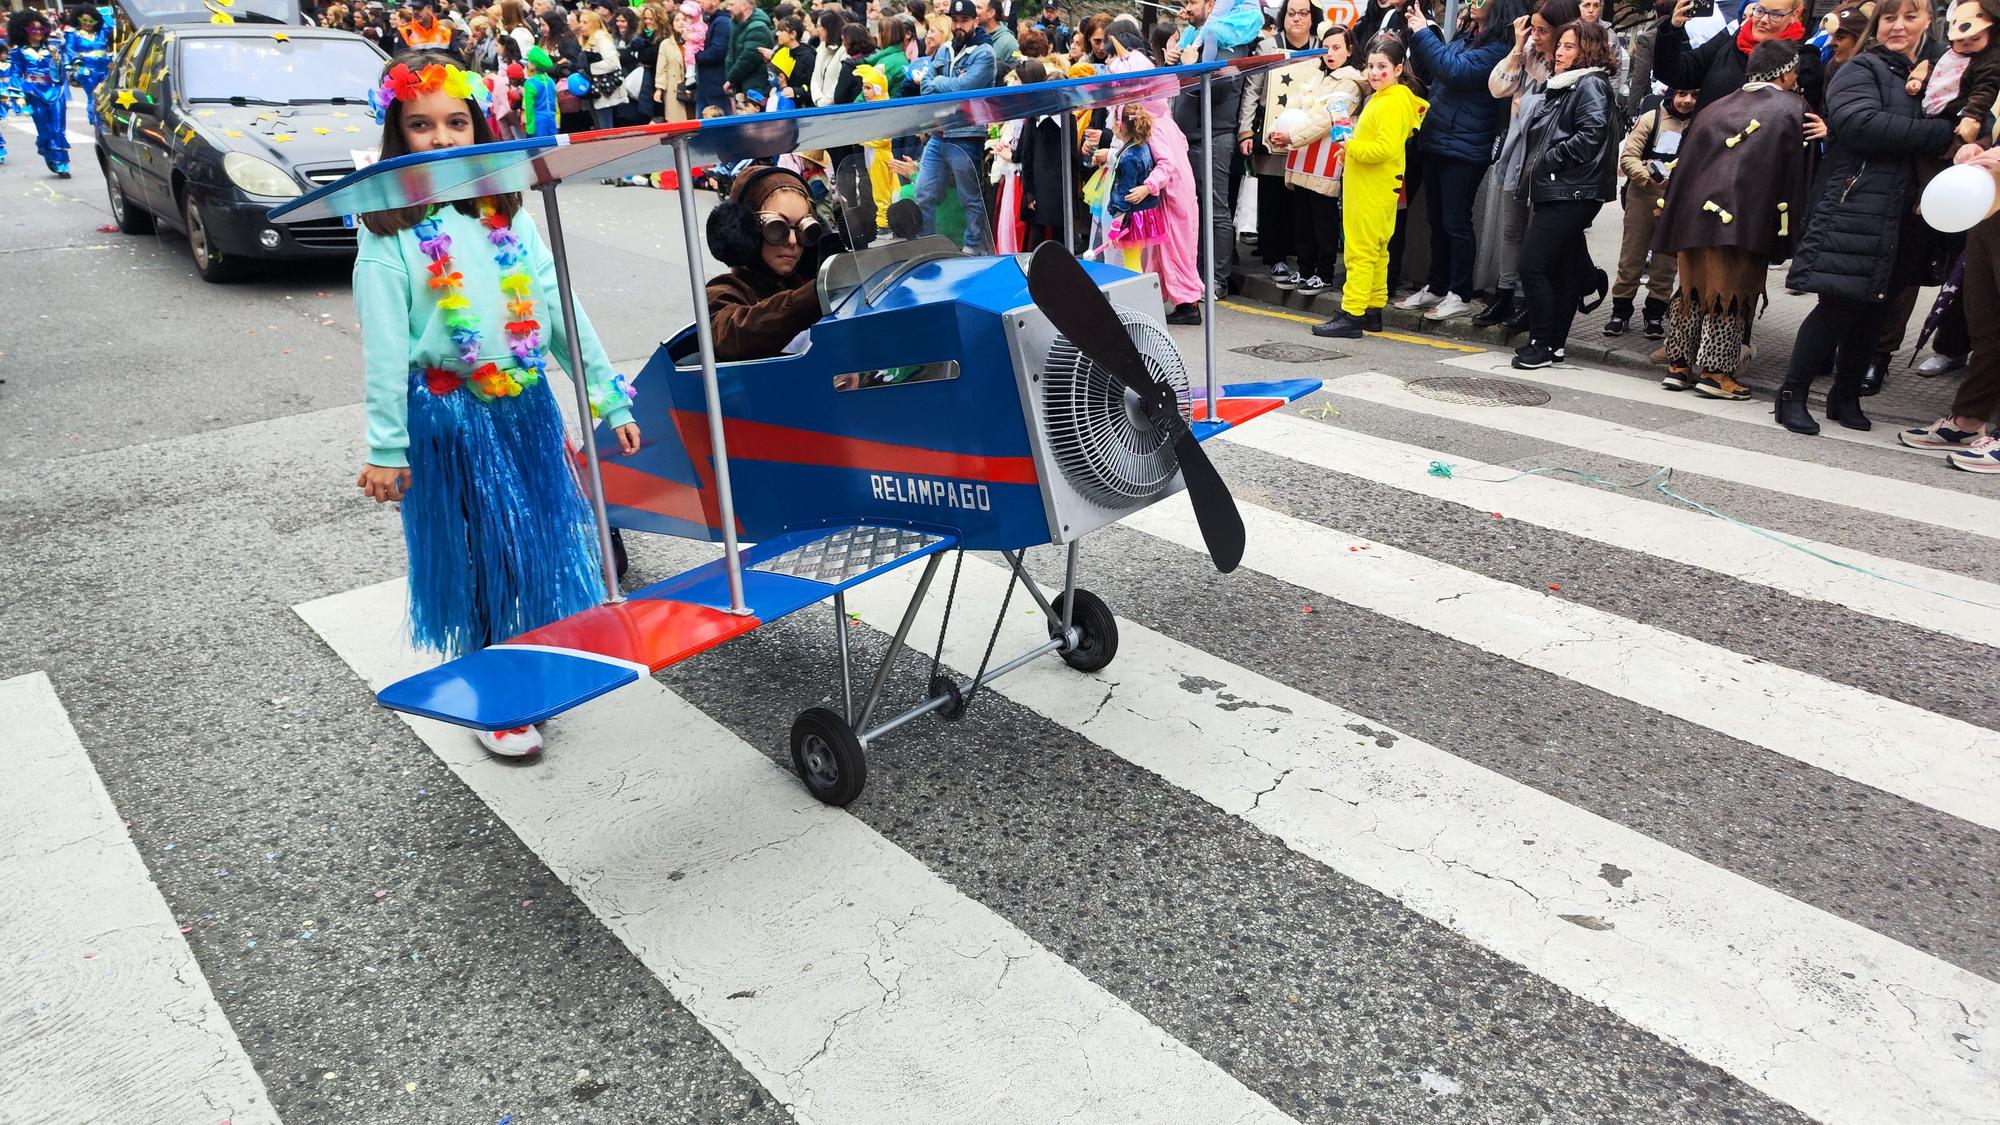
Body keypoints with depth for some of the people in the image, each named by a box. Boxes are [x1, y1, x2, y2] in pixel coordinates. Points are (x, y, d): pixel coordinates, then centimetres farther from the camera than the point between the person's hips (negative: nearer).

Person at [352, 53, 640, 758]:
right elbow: (384, 348, -9)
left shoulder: (510, 217, 7)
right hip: (449, 417, -4)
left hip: (526, 407, 4)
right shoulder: (390, 237, -6)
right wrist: (385, 449, -12)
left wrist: (610, 400, 5)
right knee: (476, 556, 6)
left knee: (540, 542, 13)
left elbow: (561, 313, 6)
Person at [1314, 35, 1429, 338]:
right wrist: (1354, 142, 11)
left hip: (1374, 191, -11)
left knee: (1361, 251, -10)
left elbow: (1385, 148, -25)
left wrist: (1350, 145, -14)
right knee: (1376, 250, 14)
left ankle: (1352, 315, -9)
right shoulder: (1381, 97, 17)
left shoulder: (1393, 102, -16)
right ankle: (1373, 311, 22)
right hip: (1367, 187, 11)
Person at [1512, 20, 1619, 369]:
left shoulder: (1592, 85, -7)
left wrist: (1550, 159, -17)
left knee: (1534, 265, -13)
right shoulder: (1563, 87, 22)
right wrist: (1537, 168, 14)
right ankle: (1556, 343, 15)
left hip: (1571, 193, -10)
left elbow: (1591, 134, -21)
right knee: (1563, 268, 11)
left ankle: (1542, 343, -7)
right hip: (1553, 192, 10)